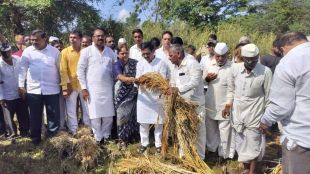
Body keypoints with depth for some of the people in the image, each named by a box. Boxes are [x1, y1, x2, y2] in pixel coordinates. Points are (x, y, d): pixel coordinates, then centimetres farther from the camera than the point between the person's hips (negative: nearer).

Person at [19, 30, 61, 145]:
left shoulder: (55, 51, 0)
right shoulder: (27, 51, 2)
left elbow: (60, 69, 5)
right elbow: (23, 69, 5)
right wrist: (21, 86, 2)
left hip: (51, 90, -1)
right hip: (33, 90, 1)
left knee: (53, 115, 6)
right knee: (35, 116, 12)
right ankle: (35, 139, 28)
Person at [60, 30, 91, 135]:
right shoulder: (65, 52, -2)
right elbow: (63, 70, -5)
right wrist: (65, 87, -10)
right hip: (71, 85, -1)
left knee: (87, 108, 12)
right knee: (71, 110, 8)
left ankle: (89, 128, 27)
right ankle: (73, 131, 21)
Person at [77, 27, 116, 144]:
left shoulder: (110, 52, 10)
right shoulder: (86, 51, -1)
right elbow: (80, 70, -2)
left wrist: (115, 85, 10)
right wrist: (83, 88, -7)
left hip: (108, 88, 3)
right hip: (92, 89, -3)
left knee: (108, 115, 7)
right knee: (95, 115, 2)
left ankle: (106, 136, 24)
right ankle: (98, 137, 18)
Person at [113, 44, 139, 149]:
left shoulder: (135, 63, 3)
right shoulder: (116, 65, -6)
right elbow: (120, 77, -26)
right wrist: (130, 79, -45)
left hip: (134, 93, 3)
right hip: (122, 94, -2)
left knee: (133, 114, 9)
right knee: (123, 116, 2)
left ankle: (132, 136, 26)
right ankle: (122, 139, 12)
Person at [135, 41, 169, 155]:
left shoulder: (161, 63, -6)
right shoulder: (140, 63, 5)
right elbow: (137, 79, 1)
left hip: (157, 96, -2)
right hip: (144, 97, 3)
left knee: (158, 122, 7)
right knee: (143, 122, 9)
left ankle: (158, 144, 22)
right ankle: (144, 143, 25)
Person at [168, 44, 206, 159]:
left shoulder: (192, 63, -15)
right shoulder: (175, 67, 11)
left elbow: (194, 82, -26)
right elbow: (173, 84, 15)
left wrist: (178, 88, -29)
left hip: (195, 104, -8)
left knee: (198, 132, 6)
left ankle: (199, 158, 21)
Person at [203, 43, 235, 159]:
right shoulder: (209, 65, 0)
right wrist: (207, 78, -11)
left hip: (225, 104, -4)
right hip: (210, 103, 5)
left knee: (225, 130, 5)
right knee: (210, 127, 19)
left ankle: (225, 153, 21)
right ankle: (212, 147, 39)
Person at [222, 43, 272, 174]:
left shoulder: (266, 72, -15)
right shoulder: (235, 68, -7)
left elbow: (268, 96, -7)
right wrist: (228, 106, 2)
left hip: (254, 115, -3)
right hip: (237, 113, 4)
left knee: (253, 144, 7)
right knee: (240, 143, 16)